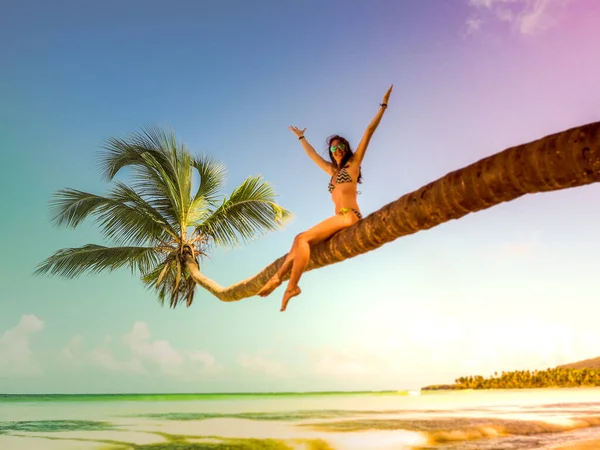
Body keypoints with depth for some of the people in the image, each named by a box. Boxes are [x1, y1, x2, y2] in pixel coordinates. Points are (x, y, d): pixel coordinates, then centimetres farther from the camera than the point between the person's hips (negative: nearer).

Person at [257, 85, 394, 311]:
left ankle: (292, 285, -20)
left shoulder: (353, 163, 8)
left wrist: (383, 105, 5)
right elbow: (313, 155, 39)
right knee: (300, 241, 4)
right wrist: (301, 138, 51)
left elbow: (369, 132, 5)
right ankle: (278, 277, -2)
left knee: (302, 239, -19)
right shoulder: (334, 171, 26)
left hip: (349, 216, -8)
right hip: (340, 218, 8)